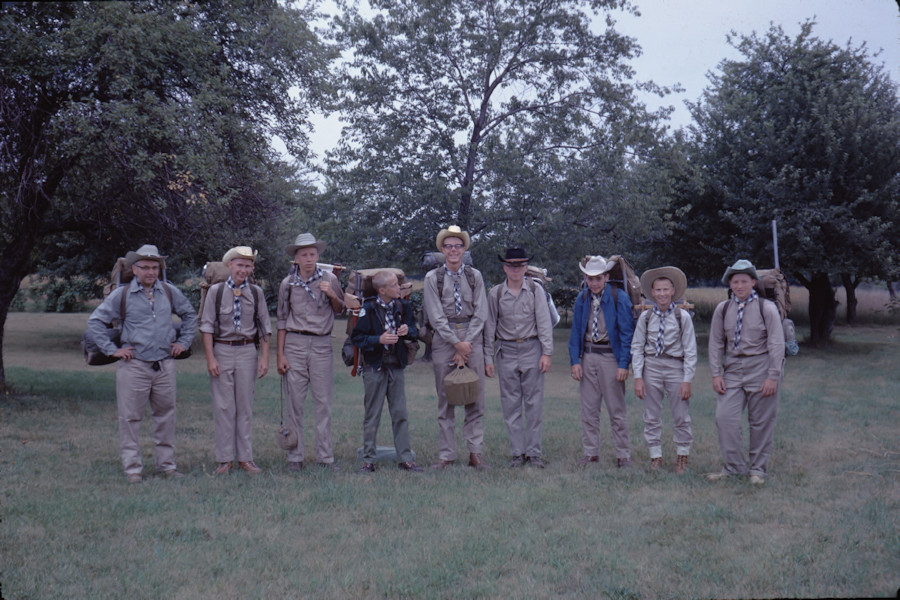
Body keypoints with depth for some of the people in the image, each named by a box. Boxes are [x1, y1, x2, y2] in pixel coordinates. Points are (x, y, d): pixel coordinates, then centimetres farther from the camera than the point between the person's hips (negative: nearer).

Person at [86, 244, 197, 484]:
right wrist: (112, 349, -4)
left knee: (166, 415, 9)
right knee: (130, 418, -1)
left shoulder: (169, 292, 8)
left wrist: (184, 342, 14)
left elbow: (190, 314, 23)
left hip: (165, 365, 3)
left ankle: (166, 464, 19)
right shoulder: (121, 294, -1)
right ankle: (132, 468, 8)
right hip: (134, 366, -3)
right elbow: (94, 322, 1)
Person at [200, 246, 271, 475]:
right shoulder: (216, 291, 1)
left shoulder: (256, 293, 7)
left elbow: (265, 327, 10)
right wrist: (210, 358, -7)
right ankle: (225, 459, 8)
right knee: (223, 407, 1)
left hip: (247, 351, 2)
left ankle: (245, 458, 13)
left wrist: (265, 357, 3)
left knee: (245, 407, 5)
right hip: (221, 351, -1)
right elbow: (207, 326, 0)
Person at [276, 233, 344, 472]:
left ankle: (325, 457, 7)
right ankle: (294, 457, 9)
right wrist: (280, 354, 3)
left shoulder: (329, 280, 5)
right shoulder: (287, 283, 6)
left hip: (321, 344, 0)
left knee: (324, 403, 0)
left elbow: (340, 310, 15)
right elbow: (282, 319, 9)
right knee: (294, 403, 1)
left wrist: (332, 295, -7)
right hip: (294, 344, 0)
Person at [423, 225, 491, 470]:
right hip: (444, 338, -1)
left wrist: (467, 343, -7)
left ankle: (475, 453, 7)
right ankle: (446, 455, 7)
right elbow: (436, 317, -3)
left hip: (472, 337, 2)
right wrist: (456, 343, -9)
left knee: (476, 397, 1)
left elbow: (480, 314, 3)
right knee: (445, 399, 2)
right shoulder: (433, 278, 3)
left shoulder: (475, 276, 9)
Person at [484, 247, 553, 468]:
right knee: (511, 404, 4)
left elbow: (544, 323, -1)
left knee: (534, 402, 1)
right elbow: (490, 326, 7)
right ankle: (517, 452, 12)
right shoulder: (495, 293, 4)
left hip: (531, 349, -1)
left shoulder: (535, 290, 2)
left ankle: (534, 452, 10)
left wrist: (547, 353, -7)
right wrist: (487, 358, 4)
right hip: (506, 352, 1)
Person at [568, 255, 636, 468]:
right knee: (589, 409, 8)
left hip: (611, 356, -4)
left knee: (616, 410, 2)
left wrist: (623, 364, -13)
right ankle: (590, 453, 17)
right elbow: (576, 331, 10)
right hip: (587, 356, 4)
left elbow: (627, 333, -7)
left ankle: (623, 455, 10)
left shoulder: (619, 298, -7)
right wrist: (575, 361, 0)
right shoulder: (582, 299, 6)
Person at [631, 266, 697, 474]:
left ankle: (682, 457, 20)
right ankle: (655, 456, 19)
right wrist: (638, 377, -3)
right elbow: (637, 348, 5)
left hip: (676, 366, -2)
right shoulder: (645, 316, 3)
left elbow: (690, 351, -1)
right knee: (651, 417, 7)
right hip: (651, 366, 2)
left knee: (681, 416, 4)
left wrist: (687, 379, -7)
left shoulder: (683, 316, -2)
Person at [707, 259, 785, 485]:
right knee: (725, 417, -5)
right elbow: (716, 344, 9)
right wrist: (716, 374, 1)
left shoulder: (766, 308, -3)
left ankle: (758, 469, 17)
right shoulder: (722, 309, 6)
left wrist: (773, 376, -12)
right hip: (732, 369, 3)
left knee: (761, 422, 4)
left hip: (760, 368, -3)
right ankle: (733, 466, 8)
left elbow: (776, 344, -6)